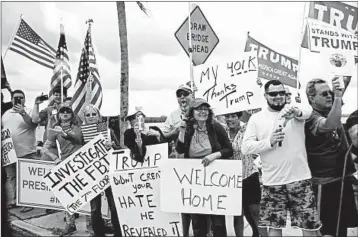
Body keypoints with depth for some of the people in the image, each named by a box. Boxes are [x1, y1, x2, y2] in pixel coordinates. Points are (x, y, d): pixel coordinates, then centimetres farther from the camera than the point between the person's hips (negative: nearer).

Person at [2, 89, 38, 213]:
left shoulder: (29, 111, -3)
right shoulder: (6, 114, 15)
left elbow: (33, 123, -20)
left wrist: (22, 113, -31)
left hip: (26, 152, -6)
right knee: (11, 177, 14)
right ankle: (13, 200, 25)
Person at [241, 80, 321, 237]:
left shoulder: (295, 110, 1)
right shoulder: (256, 118, 4)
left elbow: (307, 111, -23)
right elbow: (245, 148, -2)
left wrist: (295, 111, -47)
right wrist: (269, 141, -17)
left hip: (300, 179, 0)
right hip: (272, 183, 1)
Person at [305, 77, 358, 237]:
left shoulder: (330, 109, 4)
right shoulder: (311, 117, -19)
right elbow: (330, 125, -37)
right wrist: (337, 97, -37)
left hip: (344, 176, 8)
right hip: (326, 182, -8)